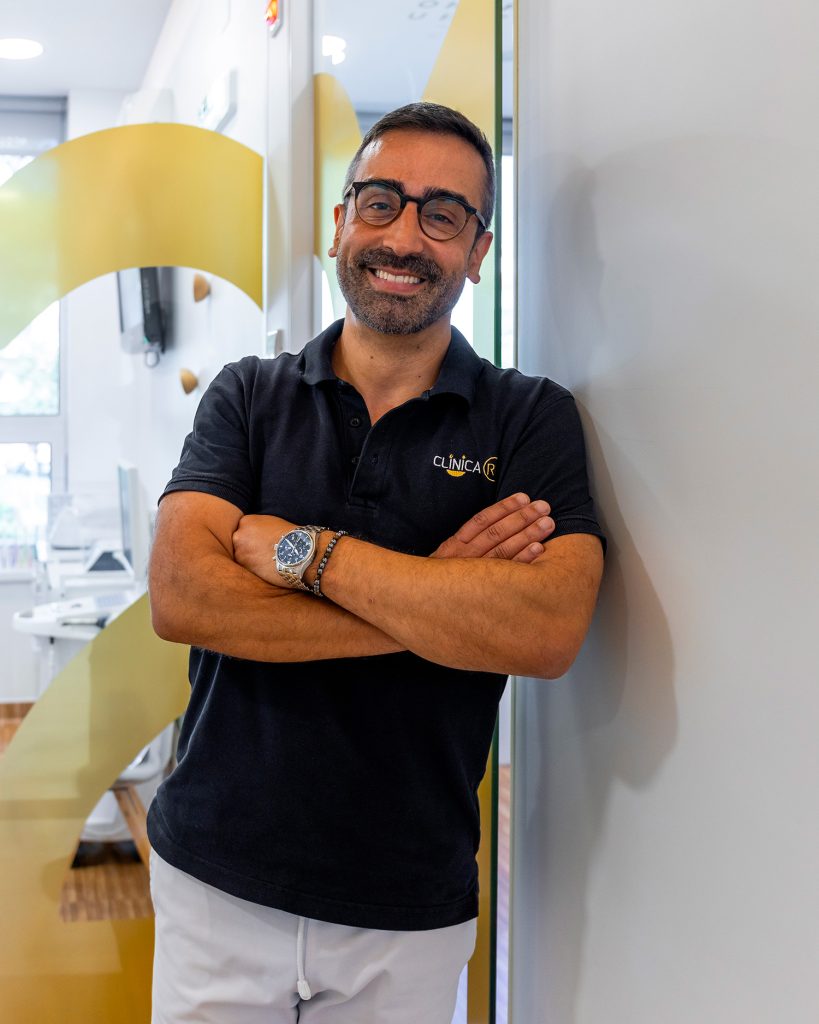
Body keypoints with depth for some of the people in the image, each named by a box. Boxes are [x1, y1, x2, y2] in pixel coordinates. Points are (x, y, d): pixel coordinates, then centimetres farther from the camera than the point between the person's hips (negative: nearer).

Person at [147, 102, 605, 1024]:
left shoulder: (531, 419, -5)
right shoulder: (249, 396, 1)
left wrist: (298, 550, -18)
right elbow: (179, 598, -14)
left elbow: (549, 632, -21)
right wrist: (438, 600, -18)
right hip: (215, 880, 1)